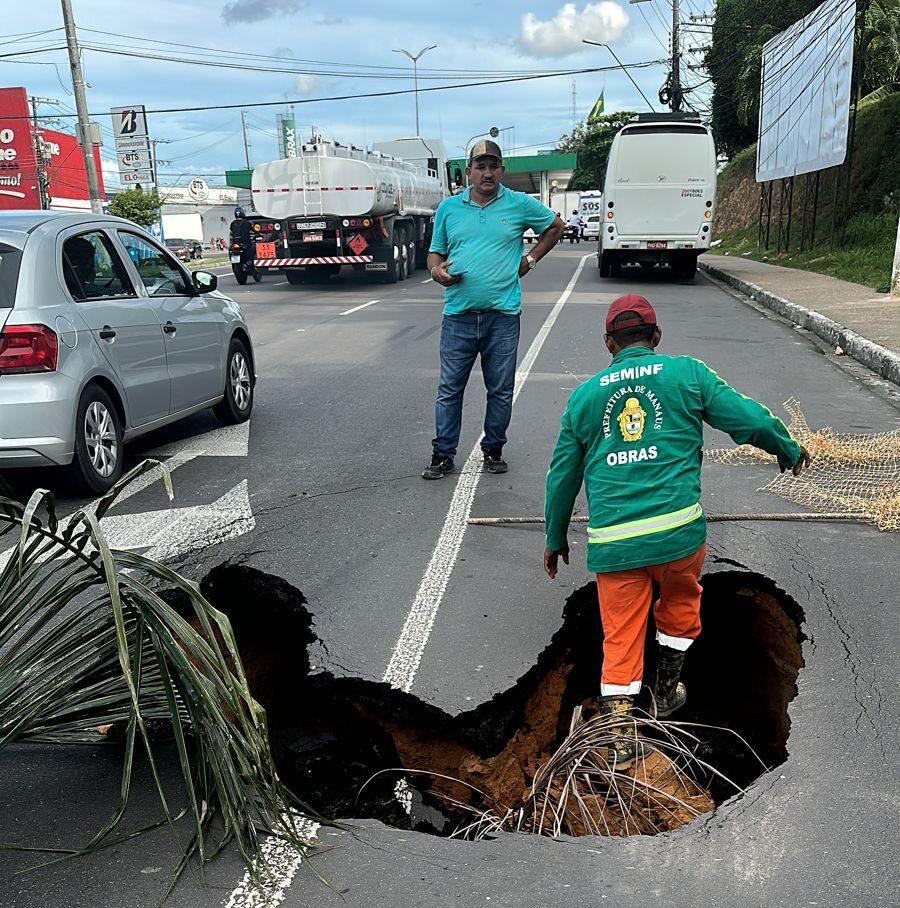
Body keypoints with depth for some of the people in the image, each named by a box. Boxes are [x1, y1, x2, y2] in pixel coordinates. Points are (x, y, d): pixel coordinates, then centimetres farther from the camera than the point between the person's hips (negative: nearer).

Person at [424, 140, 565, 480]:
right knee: (449, 388, 3)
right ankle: (442, 454, 12)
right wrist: (437, 269, -6)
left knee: (501, 390, 8)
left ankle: (493, 450, 22)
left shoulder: (520, 204, 5)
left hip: (502, 315, -1)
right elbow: (435, 252, 17)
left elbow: (555, 226, 19)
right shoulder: (449, 207, 9)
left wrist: (531, 259, 10)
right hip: (458, 314, 1)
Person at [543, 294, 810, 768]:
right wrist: (789, 451, 24)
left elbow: (563, 475, 16)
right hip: (677, 529, -1)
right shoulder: (687, 373, 4)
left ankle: (620, 733, 8)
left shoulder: (584, 395, 11)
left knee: (621, 634, 12)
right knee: (679, 603, 27)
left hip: (611, 541, 1)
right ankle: (666, 691, 41)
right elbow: (749, 419, 3)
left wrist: (555, 539, 28)